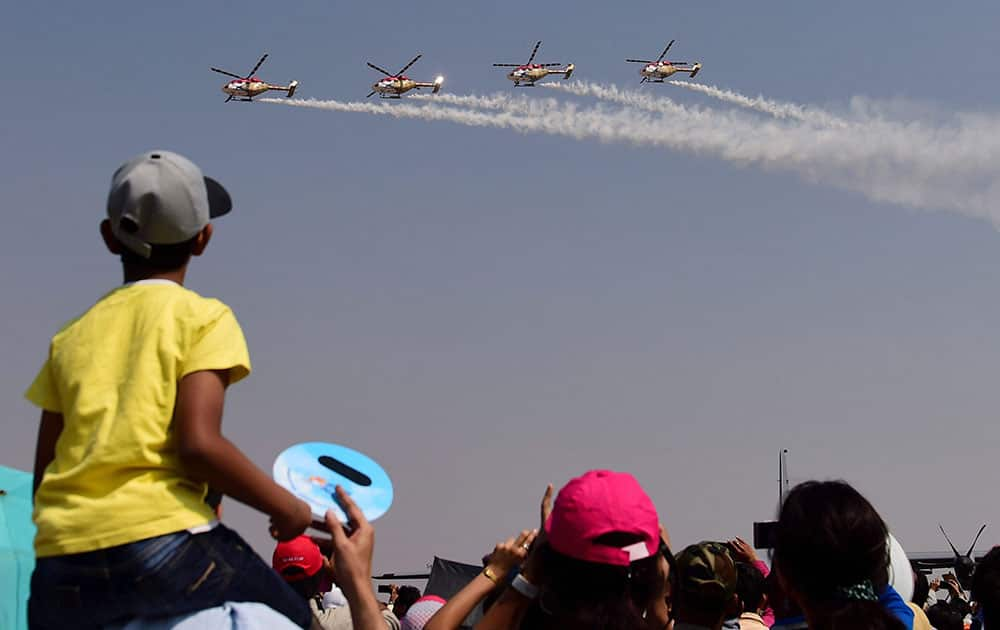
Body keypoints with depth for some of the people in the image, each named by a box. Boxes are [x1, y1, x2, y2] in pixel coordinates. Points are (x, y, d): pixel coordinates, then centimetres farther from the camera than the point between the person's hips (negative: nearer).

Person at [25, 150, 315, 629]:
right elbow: (199, 444, -11)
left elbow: (43, 475, 15)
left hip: (59, 571, 5)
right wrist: (284, 506, 1)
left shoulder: (71, 337, 18)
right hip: (159, 539, -4)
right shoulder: (203, 318, 4)